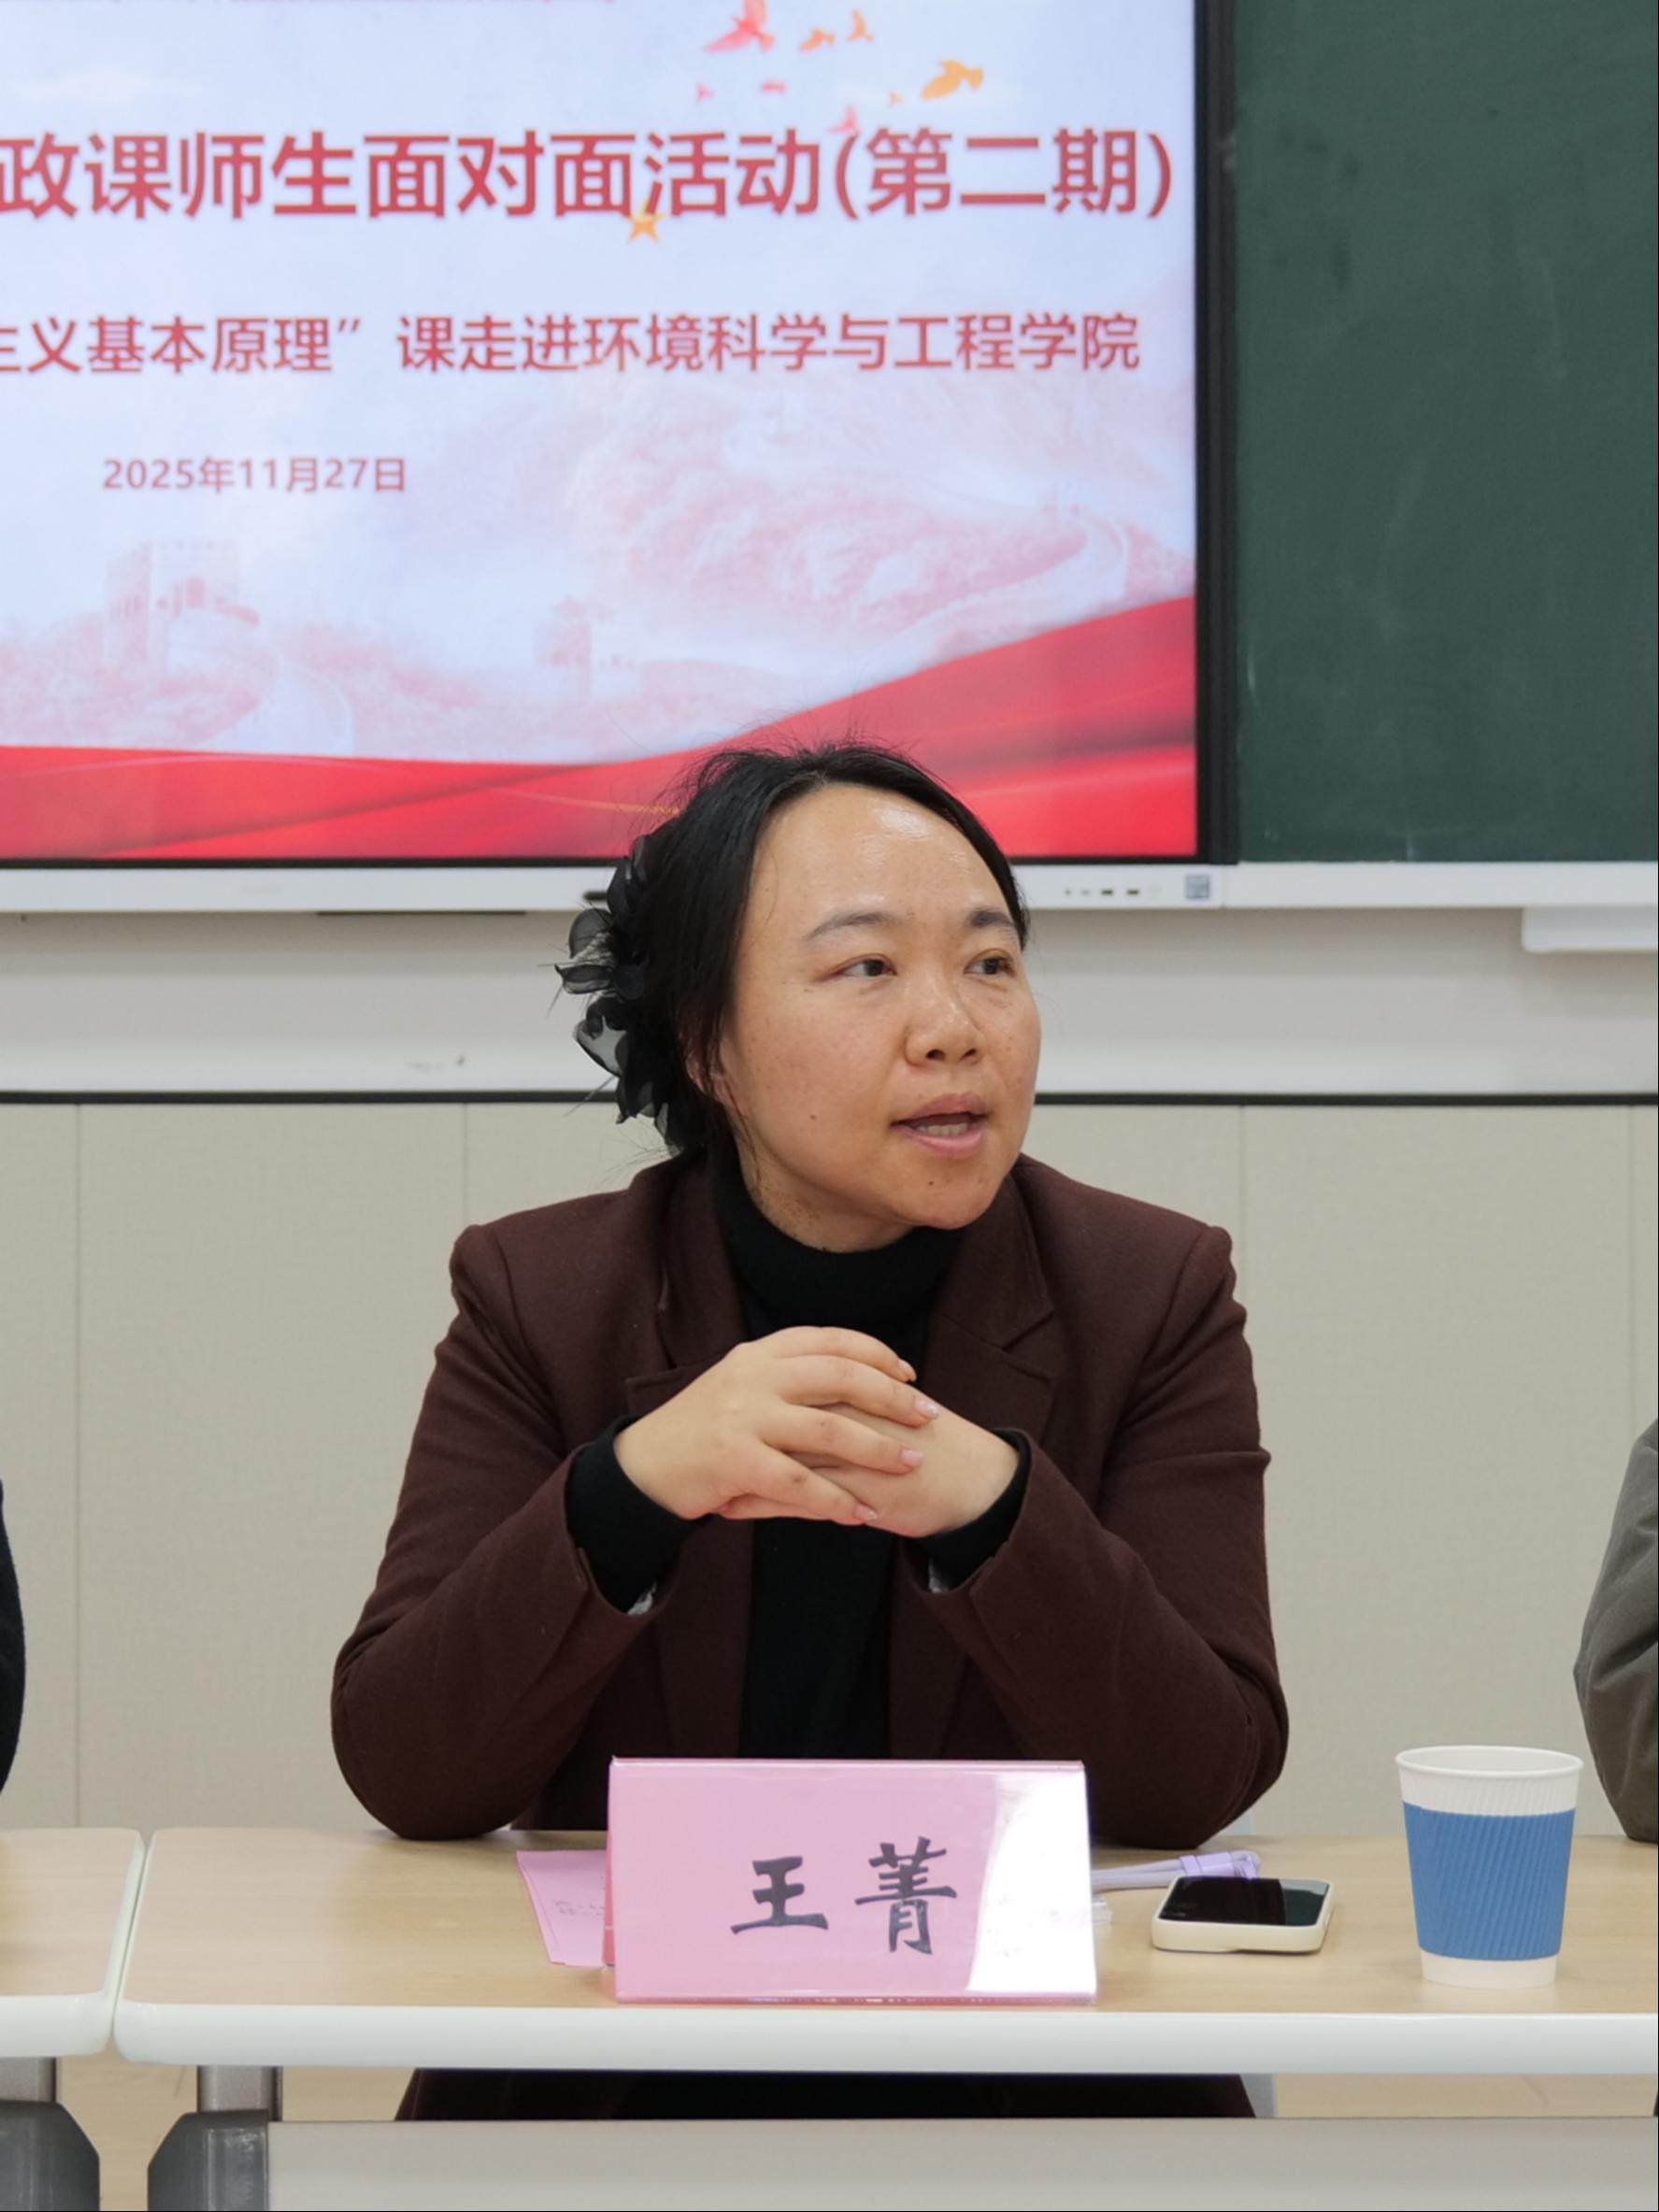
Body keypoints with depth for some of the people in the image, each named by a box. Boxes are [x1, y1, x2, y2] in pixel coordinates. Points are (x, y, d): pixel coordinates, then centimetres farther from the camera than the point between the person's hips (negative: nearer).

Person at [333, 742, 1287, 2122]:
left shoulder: (1152, 1295, 2)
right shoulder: (542, 1297, 2)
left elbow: (1203, 1783, -7)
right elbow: (403, 1773, -6)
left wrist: (991, 1508, -23)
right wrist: (632, 1488, -23)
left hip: (1036, 2069, 1)